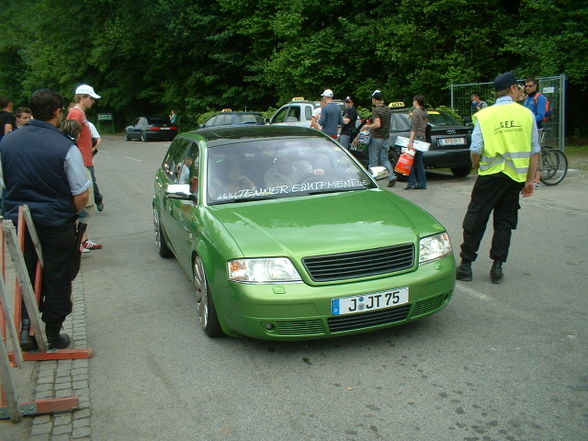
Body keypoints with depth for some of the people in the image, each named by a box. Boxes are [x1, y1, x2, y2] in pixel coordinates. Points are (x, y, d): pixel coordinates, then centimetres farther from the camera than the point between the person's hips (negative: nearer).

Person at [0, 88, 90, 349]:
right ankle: (52, 335, 21)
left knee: (28, 276, 23)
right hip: (56, 226, -4)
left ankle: (26, 323, 16)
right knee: (57, 281, 11)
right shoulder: (66, 148, -16)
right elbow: (82, 195, -13)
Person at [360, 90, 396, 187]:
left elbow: (377, 124, -27)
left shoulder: (376, 110, -16)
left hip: (376, 138, -7)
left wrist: (367, 126, -11)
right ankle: (392, 175, -9)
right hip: (385, 138, 7)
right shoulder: (388, 110, 9)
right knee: (384, 159, 9)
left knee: (374, 160, 3)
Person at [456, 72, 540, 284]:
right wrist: (530, 179, 10)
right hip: (516, 176, 2)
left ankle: (466, 265, 10)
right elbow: (534, 151, 3)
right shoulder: (527, 114, 1)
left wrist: (477, 167, 11)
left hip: (491, 174, -2)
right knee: (505, 221, 11)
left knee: (475, 219, 6)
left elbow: (475, 150, -9)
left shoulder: (484, 115, -5)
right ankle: (497, 267, 12)